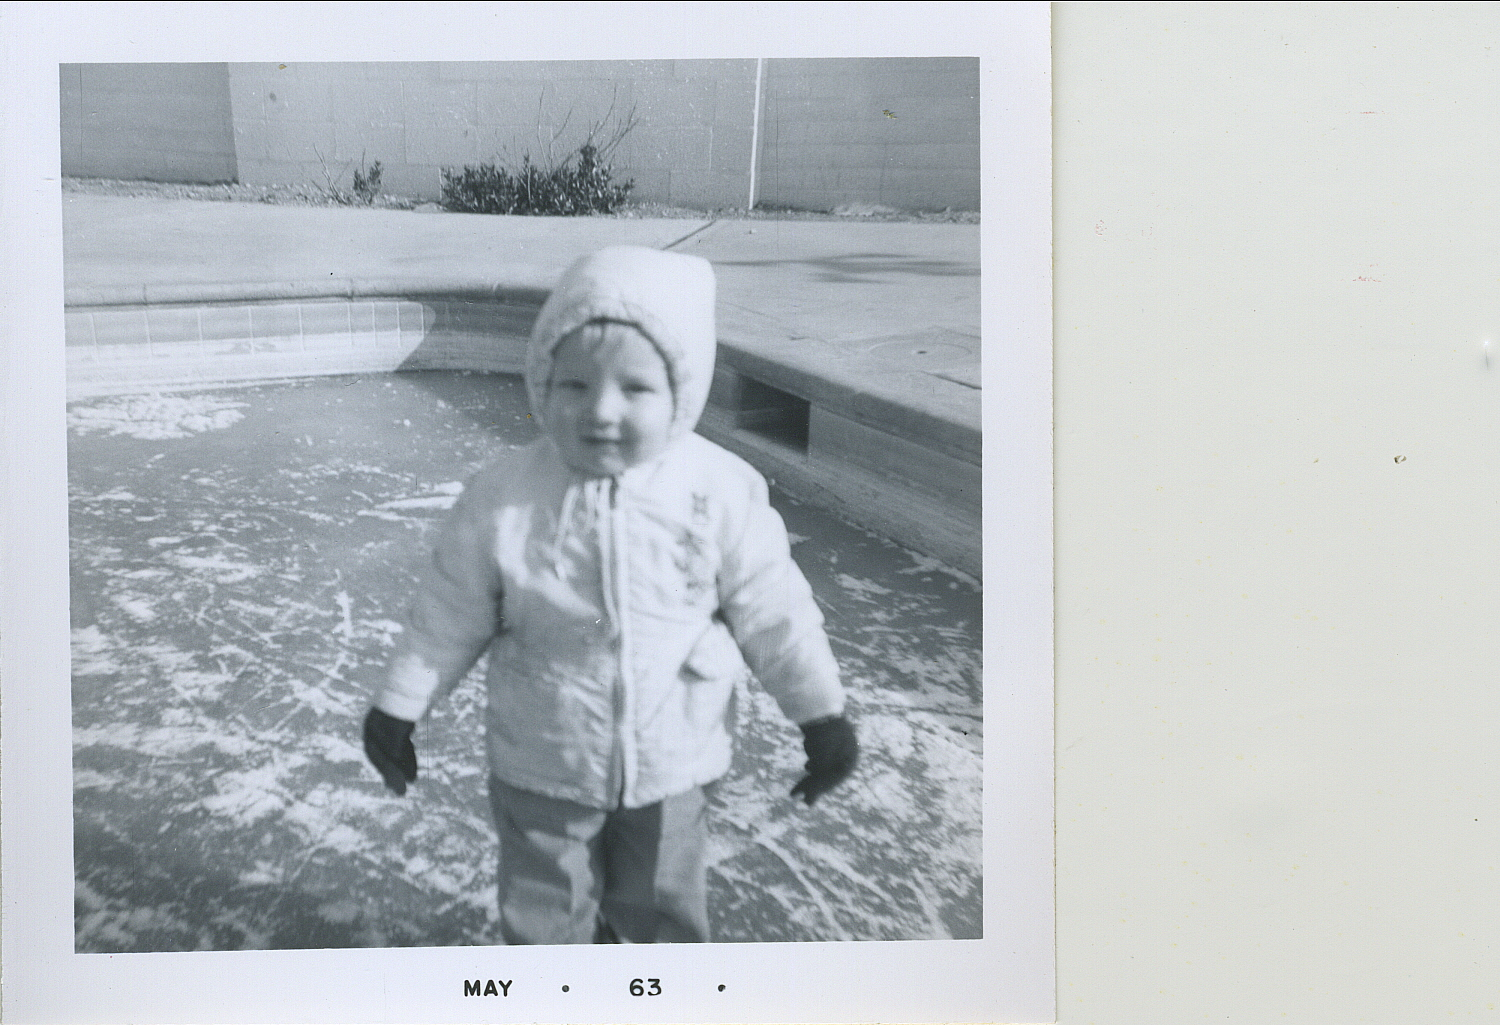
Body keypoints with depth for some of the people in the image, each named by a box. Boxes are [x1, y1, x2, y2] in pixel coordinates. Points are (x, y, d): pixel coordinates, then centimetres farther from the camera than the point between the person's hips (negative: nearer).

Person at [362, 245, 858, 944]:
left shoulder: (721, 492, -17)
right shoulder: (502, 498, -17)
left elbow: (771, 611, -6)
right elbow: (449, 616, -4)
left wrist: (823, 715, -1)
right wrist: (397, 709, 2)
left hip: (668, 762, 1)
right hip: (541, 764, 0)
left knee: (663, 910, 21)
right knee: (542, 916, 16)